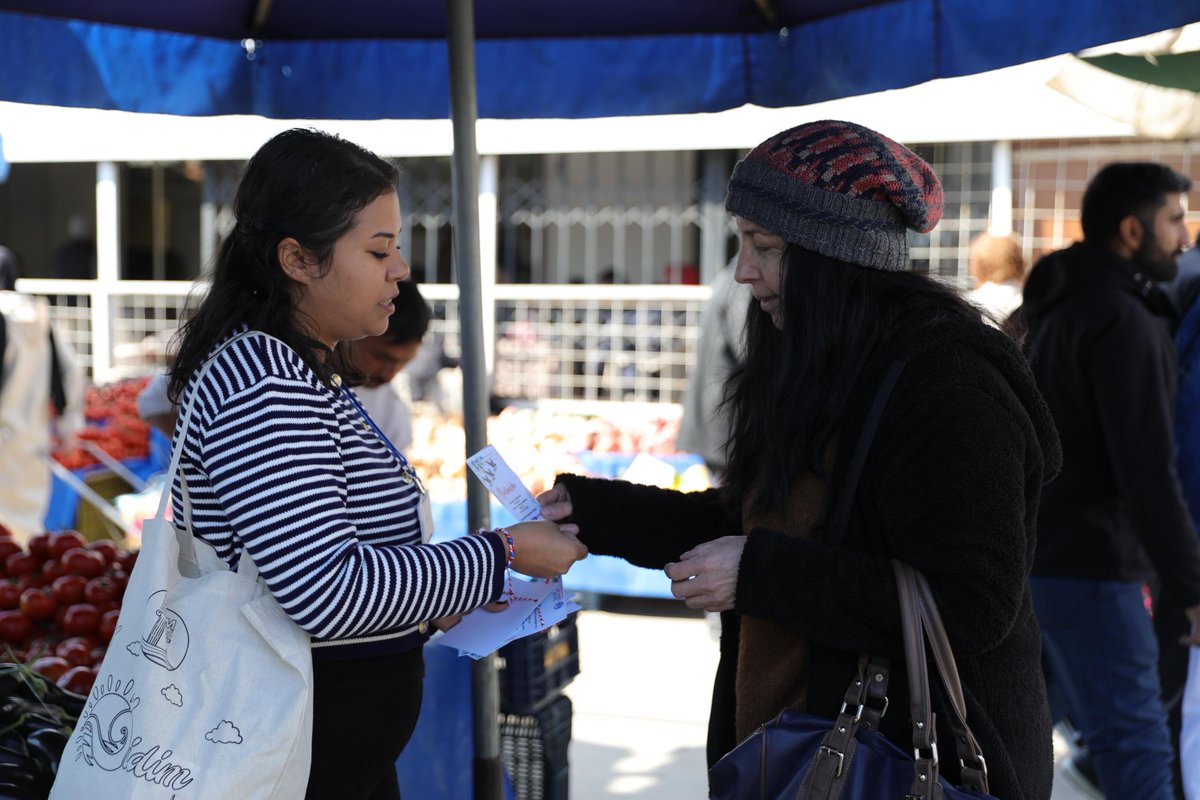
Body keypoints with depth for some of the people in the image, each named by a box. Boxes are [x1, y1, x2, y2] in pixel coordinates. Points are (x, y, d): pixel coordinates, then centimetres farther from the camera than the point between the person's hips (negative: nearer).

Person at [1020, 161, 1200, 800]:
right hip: (1088, 563, -10)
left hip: (1035, 549, 10)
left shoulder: (1059, 309, 15)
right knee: (1136, 747, -7)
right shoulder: (1123, 320, -16)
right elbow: (1148, 471, -22)